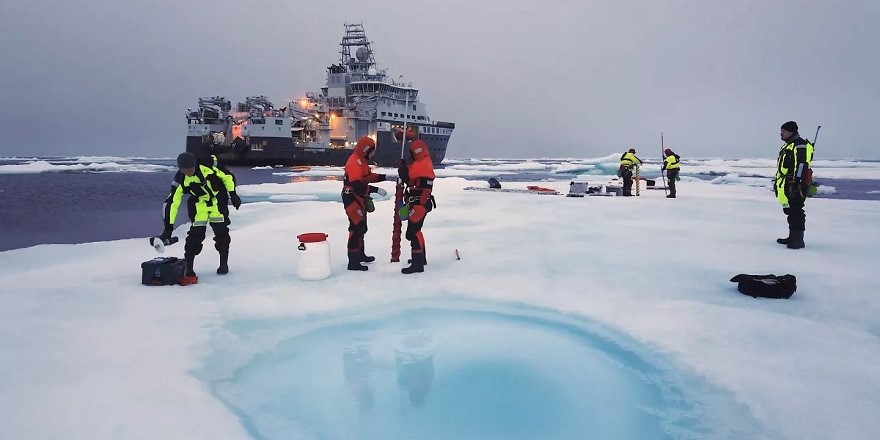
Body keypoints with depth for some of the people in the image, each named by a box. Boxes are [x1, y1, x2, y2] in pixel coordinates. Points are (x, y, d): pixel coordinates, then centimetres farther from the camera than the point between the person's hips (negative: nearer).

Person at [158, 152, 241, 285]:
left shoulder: (208, 166, -27)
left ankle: (224, 263, 17)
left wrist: (233, 194, -8)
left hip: (218, 201, 0)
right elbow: (172, 202, -20)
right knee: (196, 234, -11)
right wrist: (168, 227, -23)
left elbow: (227, 177, -9)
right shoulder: (180, 180, -22)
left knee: (221, 232, 0)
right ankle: (188, 267, -2)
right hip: (199, 205, 0)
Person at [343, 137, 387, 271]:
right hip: (352, 198, -11)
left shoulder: (361, 161, 12)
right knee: (357, 228, -11)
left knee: (362, 228, 22)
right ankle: (353, 262, -9)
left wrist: (384, 177, 5)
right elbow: (356, 185, -29)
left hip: (359, 198, 11)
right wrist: (375, 190, -28)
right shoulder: (355, 162, -21)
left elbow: (368, 176, 17)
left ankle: (360, 254, 39)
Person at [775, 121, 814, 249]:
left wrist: (796, 181, -24)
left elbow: (801, 164, -20)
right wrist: (778, 182, 28)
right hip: (786, 185, 11)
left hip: (795, 185, -11)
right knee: (790, 211, 15)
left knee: (796, 212, -11)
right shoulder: (788, 145, 22)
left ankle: (798, 240, -10)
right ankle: (793, 237, 23)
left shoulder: (799, 145, -11)